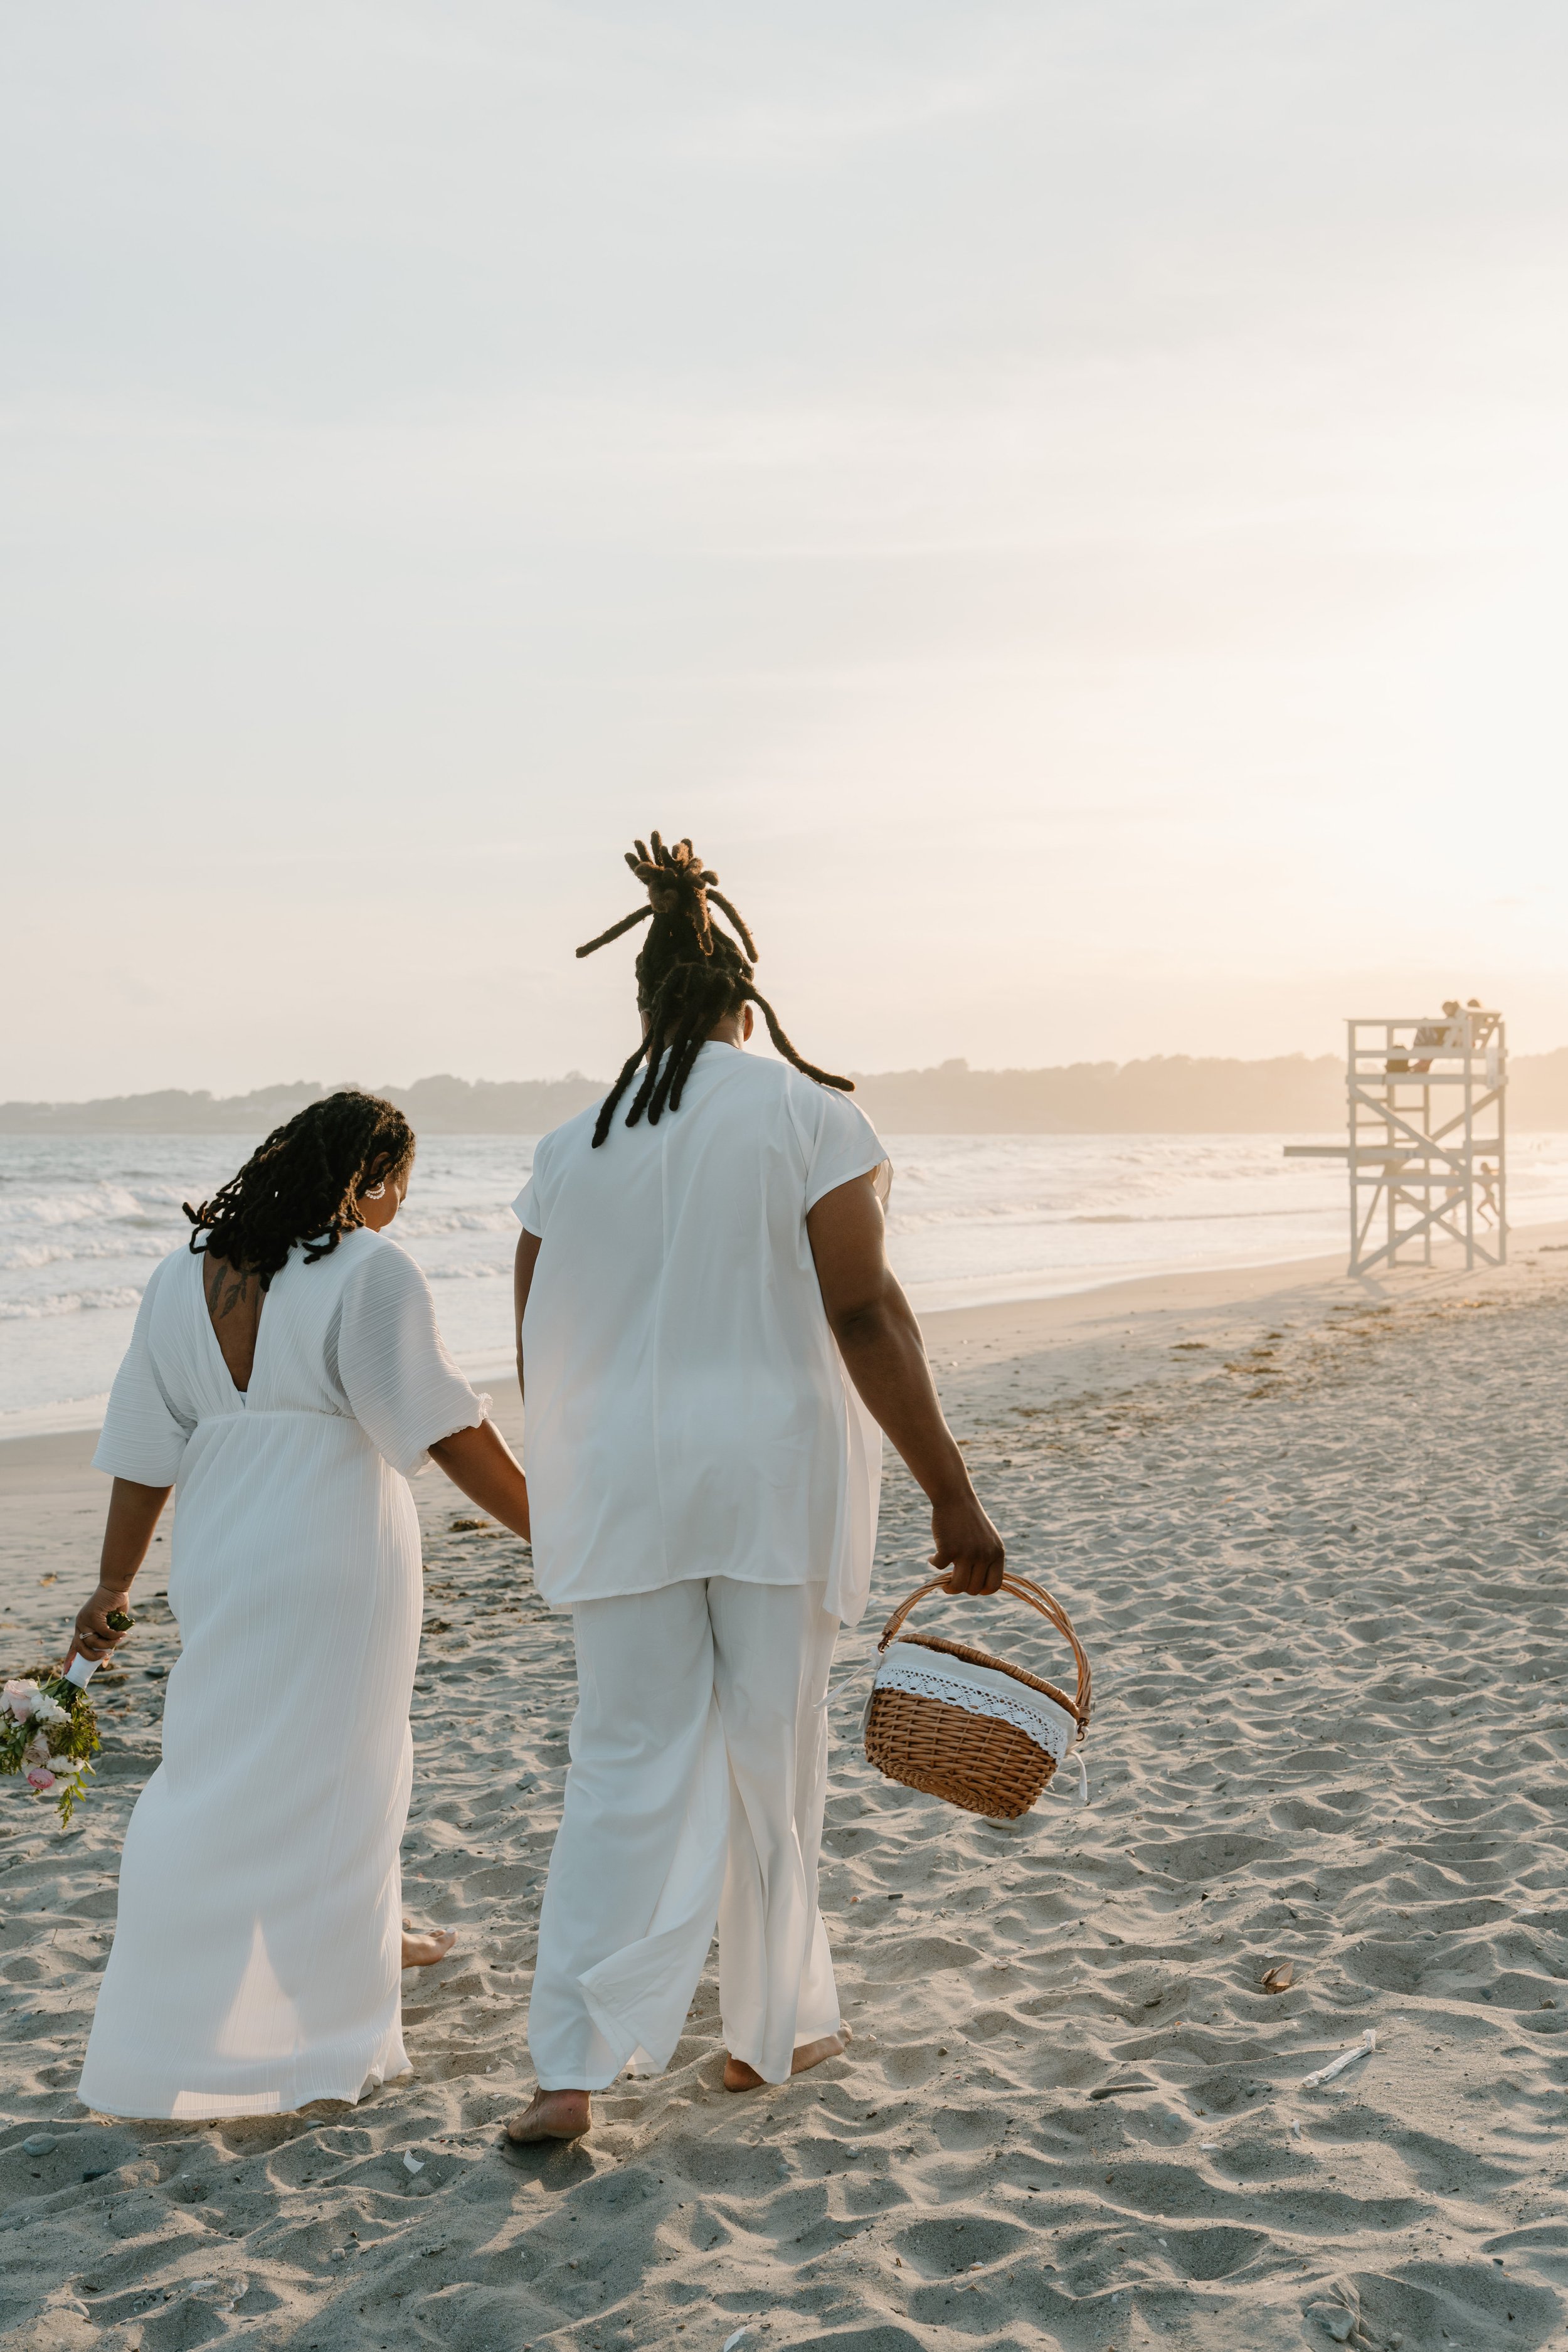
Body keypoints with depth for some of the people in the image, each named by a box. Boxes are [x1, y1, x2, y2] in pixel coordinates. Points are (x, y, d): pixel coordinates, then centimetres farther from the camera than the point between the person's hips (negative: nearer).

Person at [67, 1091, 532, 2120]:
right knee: (324, 1767, 5)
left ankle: (362, 1934, 41)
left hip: (220, 1562, 6)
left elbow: (144, 1447, 8)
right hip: (334, 1561, -6)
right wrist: (548, 1529, -11)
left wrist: (115, 1583, 14)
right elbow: (443, 1426, -16)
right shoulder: (371, 1273, -12)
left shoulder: (181, 1279, 6)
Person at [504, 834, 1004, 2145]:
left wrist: (573, 1504, 25)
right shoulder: (808, 1116, -5)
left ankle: (575, 2071, 0)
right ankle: (774, 2027, 26)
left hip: (621, 1493, 2)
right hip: (774, 1481, -2)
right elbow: (865, 1315, -13)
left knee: (627, 1769, 6)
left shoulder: (572, 1151, 6)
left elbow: (541, 1354, 10)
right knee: (771, 1763, 12)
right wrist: (953, 1497, -11)